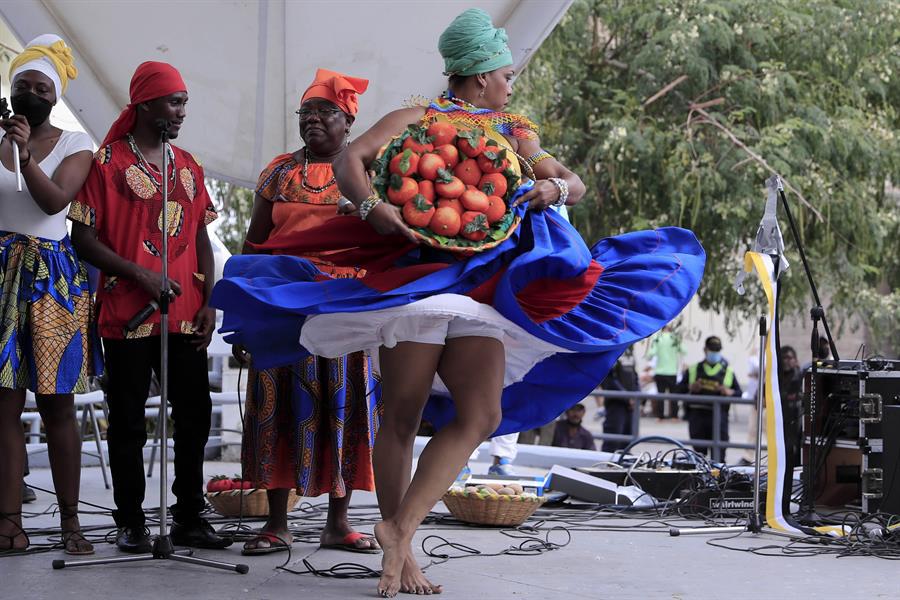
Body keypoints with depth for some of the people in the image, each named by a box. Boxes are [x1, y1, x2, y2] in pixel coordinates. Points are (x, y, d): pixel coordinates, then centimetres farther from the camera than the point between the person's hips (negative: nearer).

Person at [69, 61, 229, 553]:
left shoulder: (188, 167, 14)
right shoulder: (108, 161, -2)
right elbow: (83, 237, -6)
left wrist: (208, 301, 5)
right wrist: (140, 276, -15)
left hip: (186, 315, 5)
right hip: (128, 314, -5)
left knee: (194, 416, 5)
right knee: (128, 421, 2)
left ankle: (189, 518, 15)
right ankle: (130, 522, 11)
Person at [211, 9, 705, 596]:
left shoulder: (514, 133, 20)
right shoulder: (415, 120, 5)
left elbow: (577, 185, 19)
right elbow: (350, 160, -7)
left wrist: (554, 186, -5)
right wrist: (371, 206, -26)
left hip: (483, 283, 5)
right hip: (417, 276, -5)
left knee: (481, 417, -10)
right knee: (404, 416, -5)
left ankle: (399, 529, -8)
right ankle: (399, 549, 5)